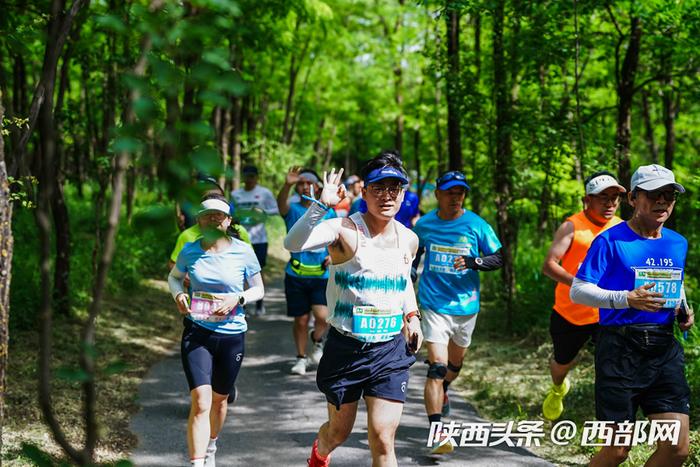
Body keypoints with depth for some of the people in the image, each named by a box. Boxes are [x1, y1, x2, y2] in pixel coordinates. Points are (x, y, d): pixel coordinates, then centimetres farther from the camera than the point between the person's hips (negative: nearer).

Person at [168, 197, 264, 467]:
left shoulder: (243, 252, -6)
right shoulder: (190, 251, -4)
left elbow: (259, 289, 4)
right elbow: (174, 276, 15)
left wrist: (237, 299, -16)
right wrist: (178, 294, -6)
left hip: (232, 335, 1)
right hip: (197, 333, -1)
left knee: (219, 399, 18)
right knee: (201, 402, -15)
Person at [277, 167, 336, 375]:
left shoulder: (328, 213, 5)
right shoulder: (292, 210, -1)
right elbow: (281, 202, -25)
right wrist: (287, 184, -45)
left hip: (321, 275, 0)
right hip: (296, 275, 0)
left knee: (323, 317, -14)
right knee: (301, 320, 6)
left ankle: (317, 339, 20)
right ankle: (301, 358, 26)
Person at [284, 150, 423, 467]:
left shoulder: (409, 239, 4)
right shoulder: (345, 230, -14)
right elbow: (293, 243, -32)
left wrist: (411, 315, 15)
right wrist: (322, 205, -40)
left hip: (390, 351, 3)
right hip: (345, 349, -3)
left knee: (383, 441, -6)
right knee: (340, 430, 18)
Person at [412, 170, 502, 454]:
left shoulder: (476, 225, -4)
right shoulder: (424, 224, 0)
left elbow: (498, 258, -1)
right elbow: (414, 255, 18)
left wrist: (474, 262, -19)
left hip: (466, 304, 2)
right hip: (434, 304, -2)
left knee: (455, 362, 21)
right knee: (437, 367, -15)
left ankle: (442, 392, 55)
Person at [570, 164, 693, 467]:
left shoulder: (678, 244, 12)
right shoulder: (610, 241, -6)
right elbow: (578, 292, -9)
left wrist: (683, 312, 6)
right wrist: (626, 299, -22)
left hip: (665, 350, 5)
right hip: (620, 349, -5)